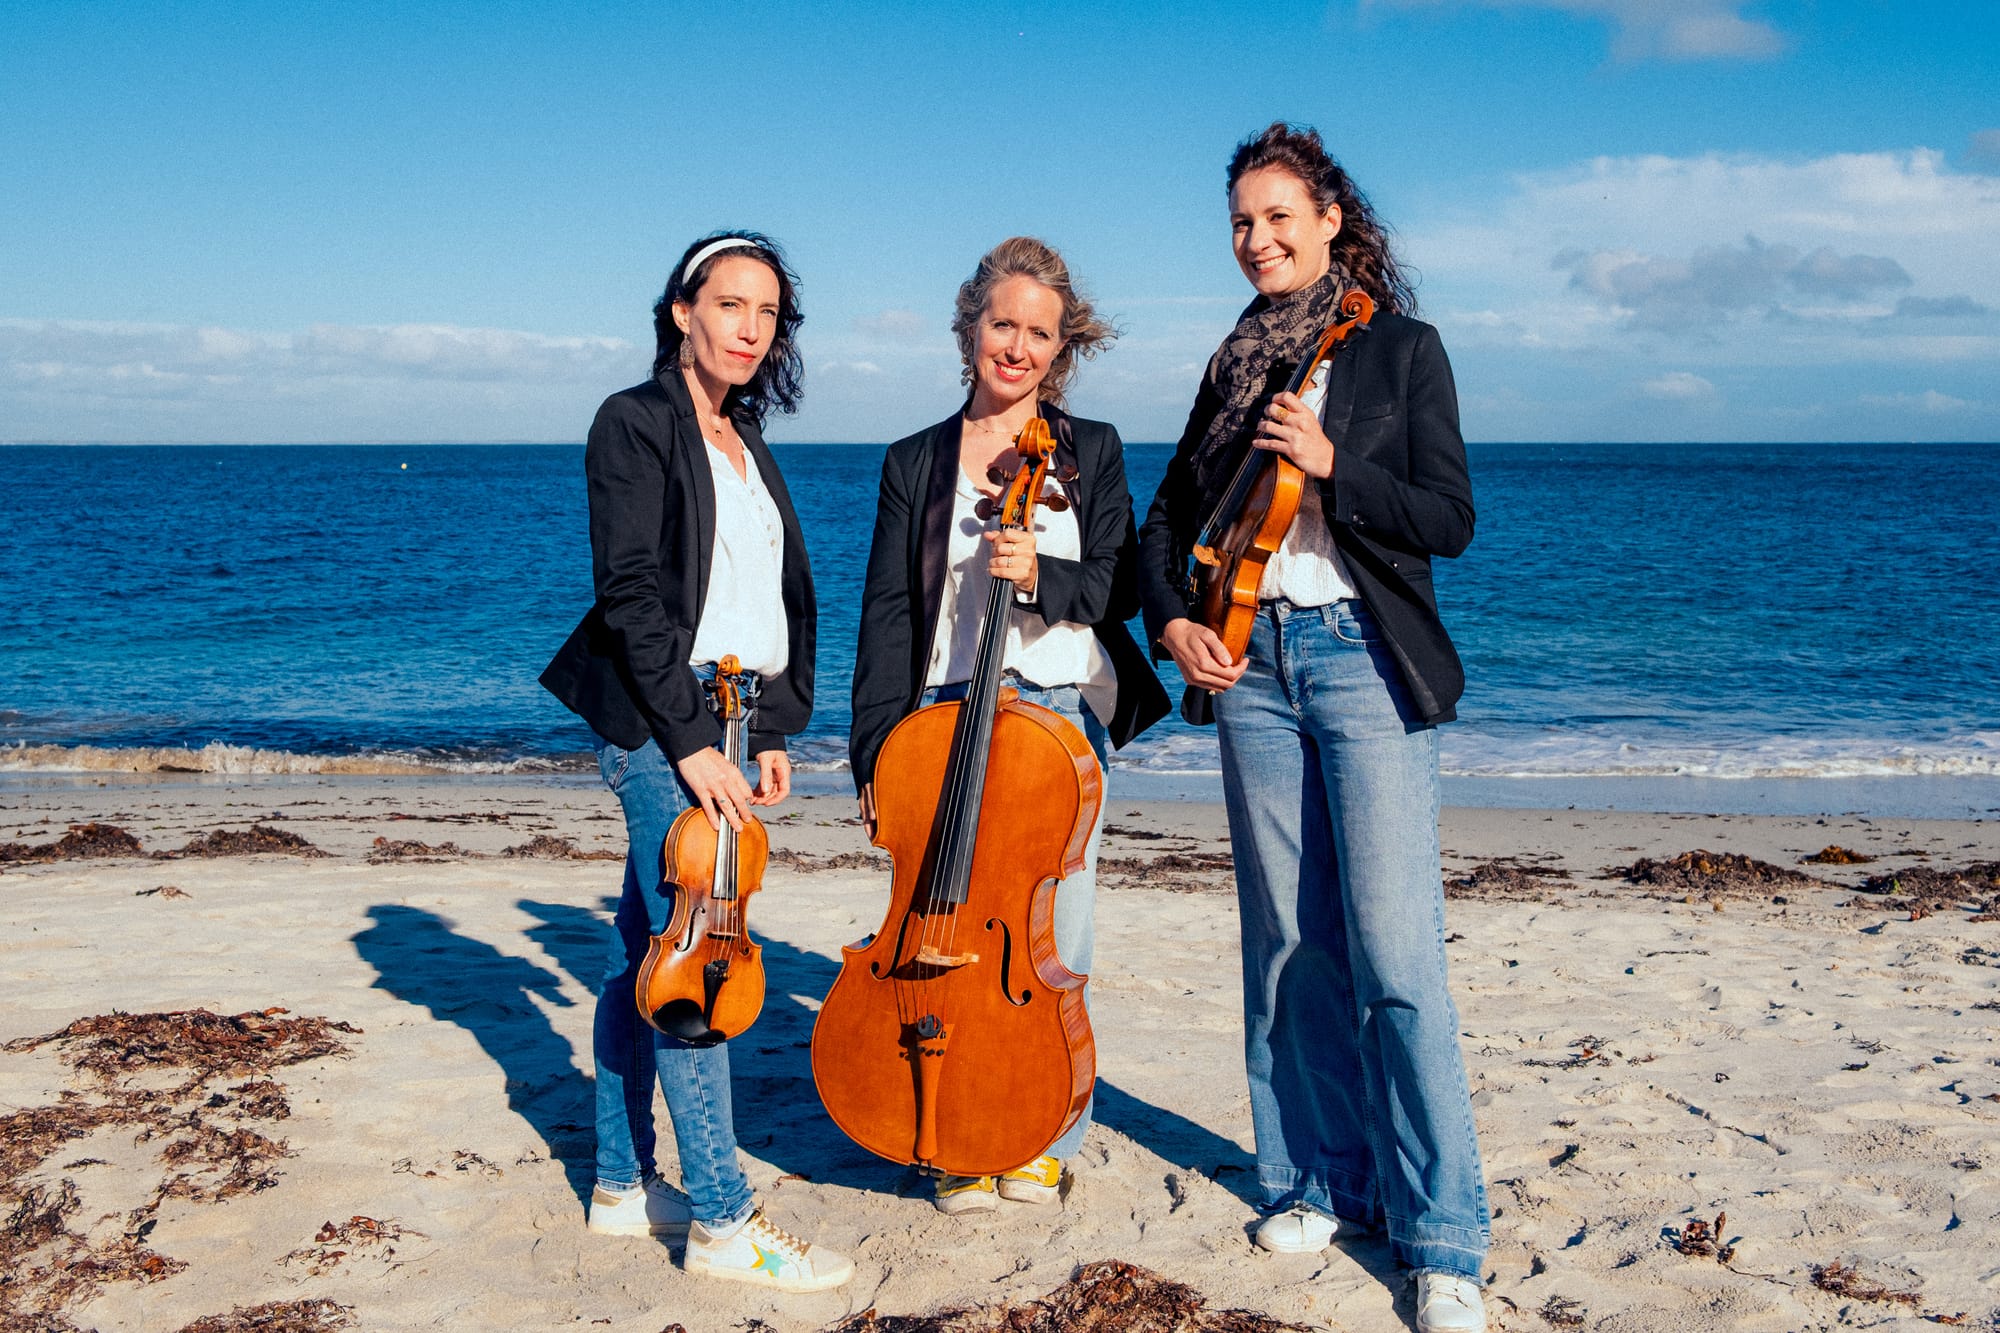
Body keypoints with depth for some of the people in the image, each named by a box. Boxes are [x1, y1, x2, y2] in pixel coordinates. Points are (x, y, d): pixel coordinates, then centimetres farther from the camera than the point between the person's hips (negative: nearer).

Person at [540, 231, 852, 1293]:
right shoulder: (634, 424, -5)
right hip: (660, 719, -8)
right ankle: (723, 1222, -5)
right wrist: (689, 739, -17)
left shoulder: (745, 444, 18)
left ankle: (622, 1185, 21)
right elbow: (631, 595, -13)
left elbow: (790, 598, 18)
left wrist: (774, 731, 10)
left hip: (726, 722, 8)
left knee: (647, 946, 12)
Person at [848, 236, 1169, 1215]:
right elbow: (887, 613, 6)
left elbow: (1117, 588, 3)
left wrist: (1039, 577, -17)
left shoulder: (1092, 452, 10)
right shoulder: (915, 463, 11)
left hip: (1065, 715, 0)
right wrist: (876, 750, -1)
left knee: (1052, 939, 0)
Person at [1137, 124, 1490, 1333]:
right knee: (1289, 941, 8)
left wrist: (1329, 463, -17)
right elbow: (1171, 517, 20)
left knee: (1393, 949, -9)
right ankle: (1324, 1179, 22)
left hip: (1366, 658, -5)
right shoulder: (1237, 363, 16)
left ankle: (1444, 1236, 0)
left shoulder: (1399, 349, 2)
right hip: (1251, 661, 5)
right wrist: (1173, 620, 3)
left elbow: (1450, 520, -5)